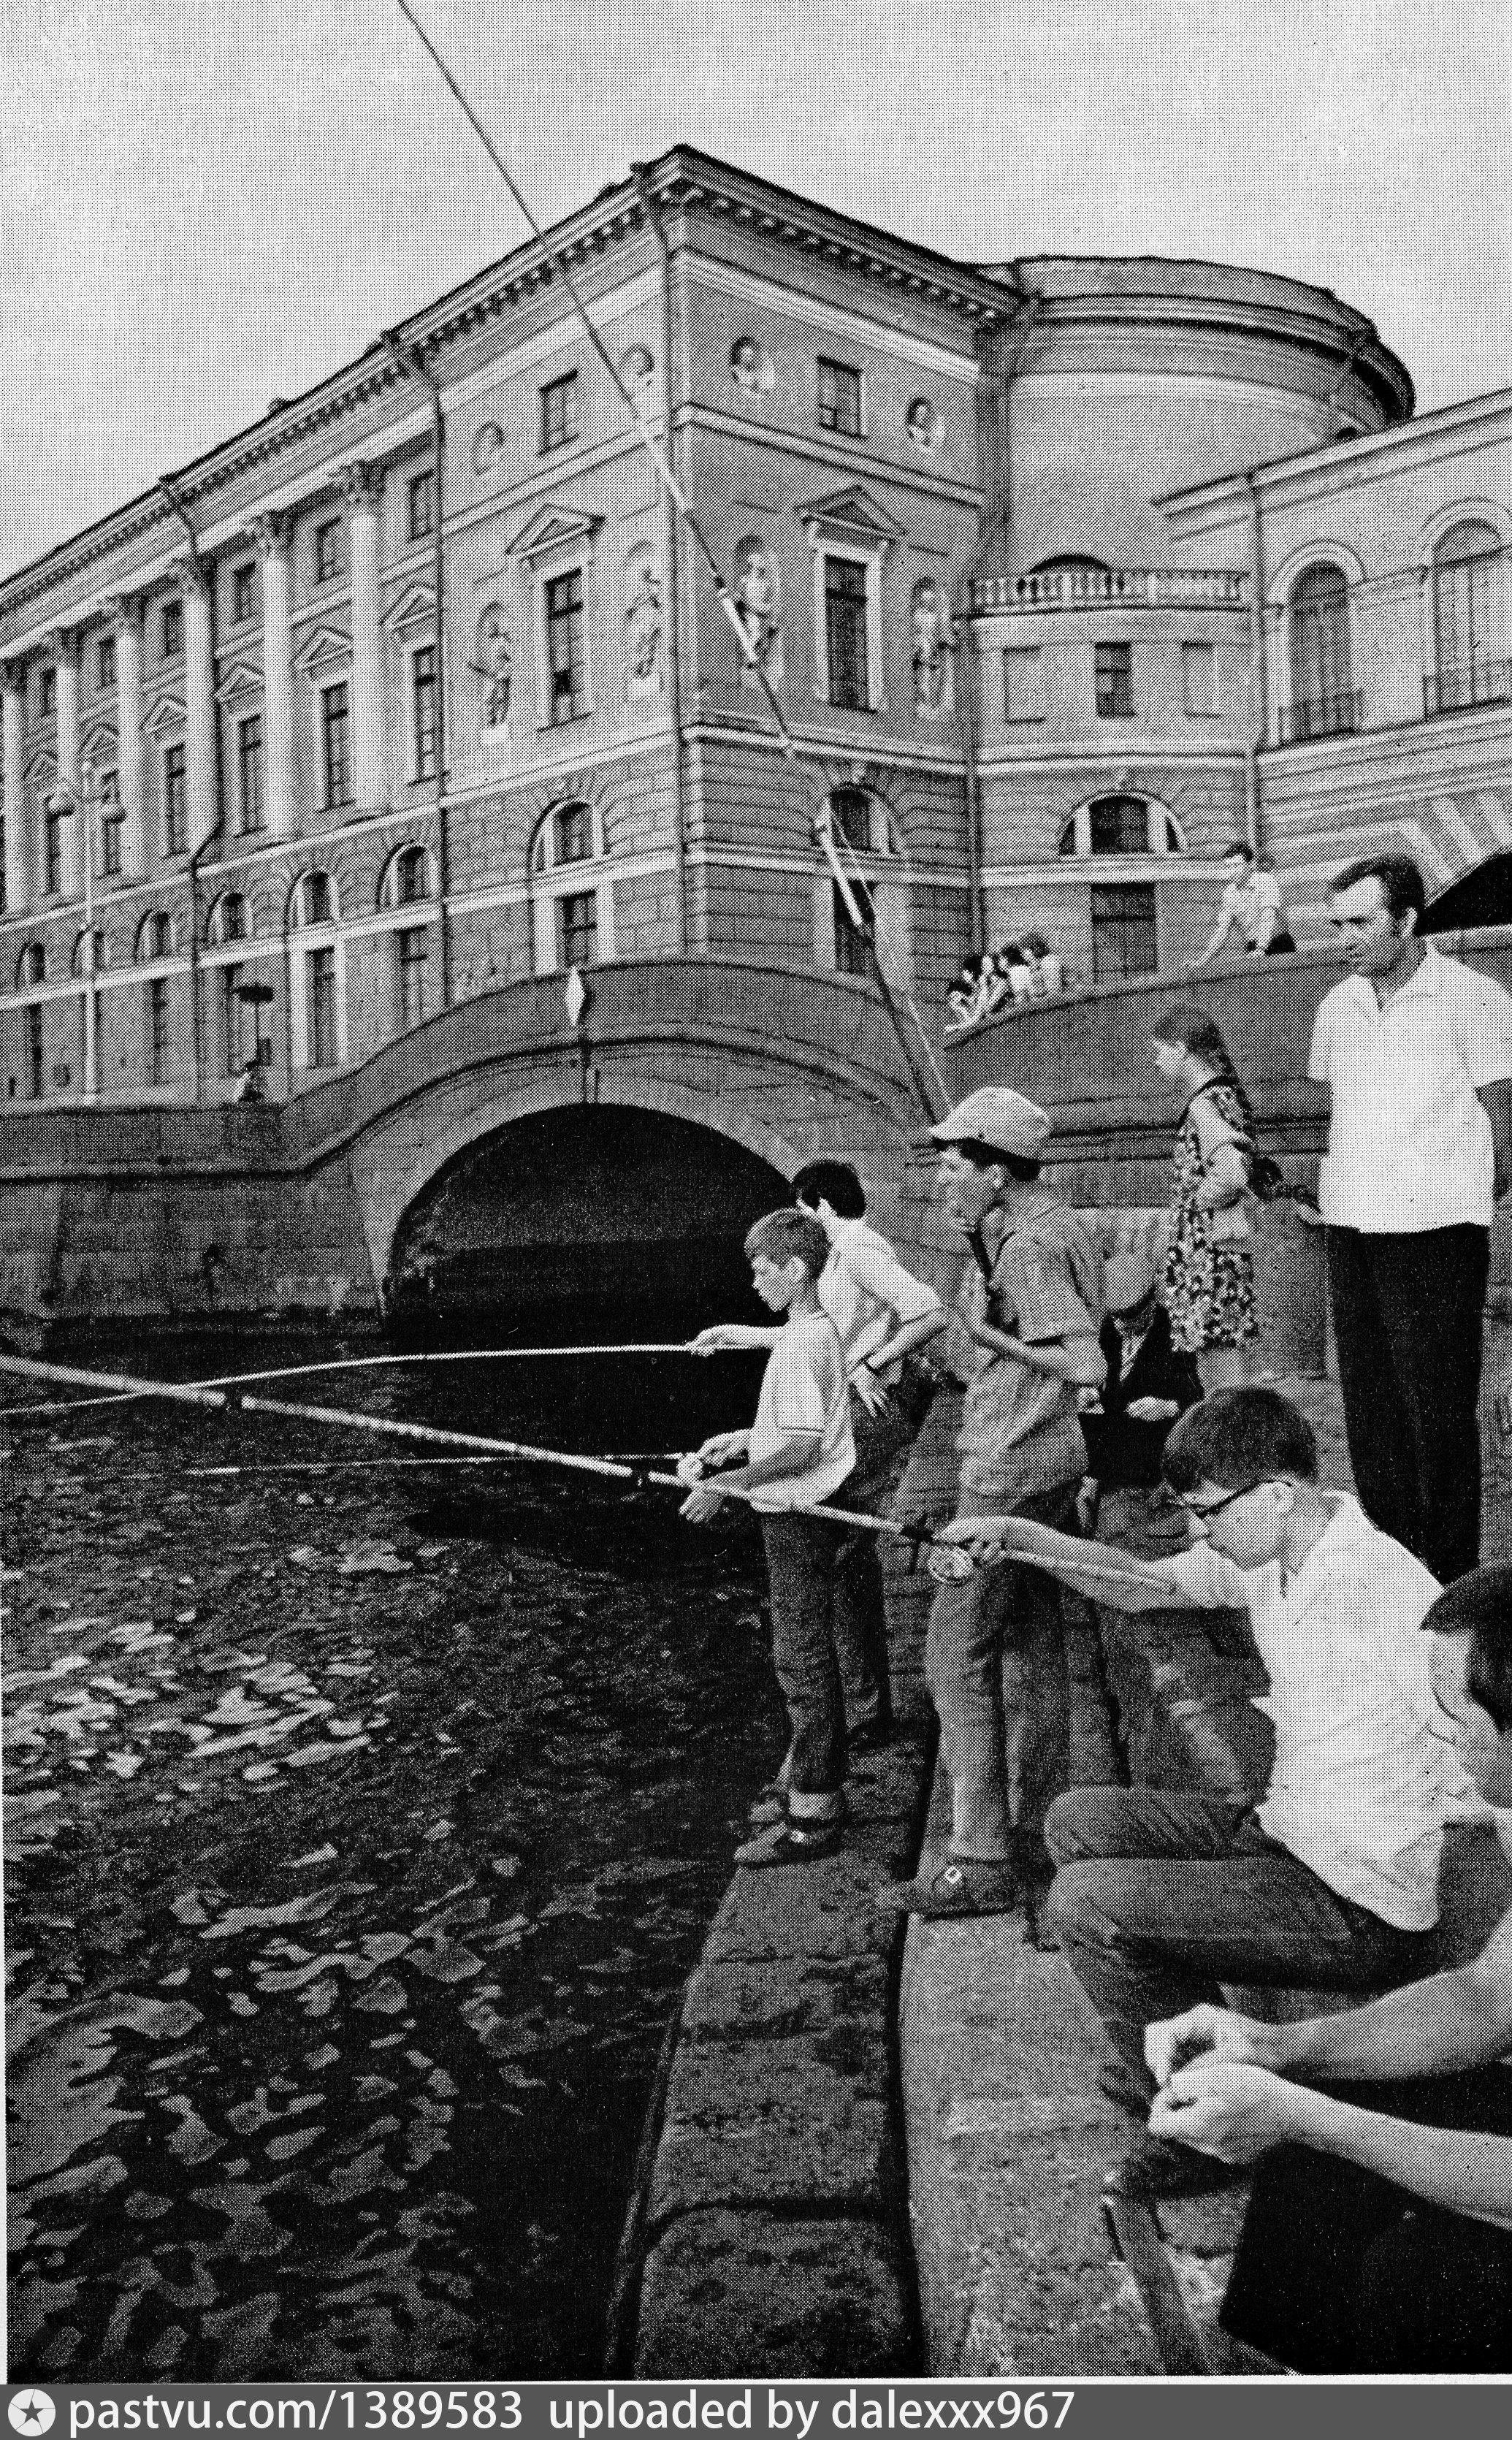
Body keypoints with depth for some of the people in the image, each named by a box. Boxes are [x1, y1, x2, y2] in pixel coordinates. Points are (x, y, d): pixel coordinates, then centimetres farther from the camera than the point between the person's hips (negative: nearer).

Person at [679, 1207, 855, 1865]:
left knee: (803, 1660, -3)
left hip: (797, 1515, -10)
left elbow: (801, 1447, -24)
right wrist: (737, 1440, 11)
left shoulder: (802, 1341, -20)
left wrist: (726, 1483, -20)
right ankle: (820, 1790, 30)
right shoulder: (818, 1330, 11)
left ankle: (812, 1818, 5)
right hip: (805, 1513, 10)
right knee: (810, 1656, 18)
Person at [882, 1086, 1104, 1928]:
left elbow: (1087, 1365, -26)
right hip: (1052, 1463, 10)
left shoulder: (1028, 1246, -18)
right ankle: (1039, 1848, 23)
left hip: (1013, 1470, -10)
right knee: (1035, 1658, 14)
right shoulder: (1054, 1221, 13)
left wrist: (991, 1333, -17)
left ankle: (983, 1861, 2)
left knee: (959, 1653, -4)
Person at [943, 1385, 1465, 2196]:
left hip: (1360, 1909, -9)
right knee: (1079, 1823, 13)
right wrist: (1016, 1536, -1)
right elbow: (1140, 1585, 10)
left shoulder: (1387, 1588, -26)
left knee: (1084, 1901, -15)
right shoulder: (1264, 1557, 0)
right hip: (1284, 1834, 9)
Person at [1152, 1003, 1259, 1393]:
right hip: (1225, 1254, 10)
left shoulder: (1206, 1102, -15)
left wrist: (1200, 1199, -13)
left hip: (1210, 1255, -10)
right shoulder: (1225, 1094, 15)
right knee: (1220, 1383, 15)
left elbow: (1231, 1175, -29)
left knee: (1226, 1392, -6)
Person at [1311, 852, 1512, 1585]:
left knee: (1440, 1410, -3)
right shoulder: (1338, 1006, 12)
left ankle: (1449, 1579, 6)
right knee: (1369, 1405, 10)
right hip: (1349, 1227, 6)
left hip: (1436, 1229, -5)